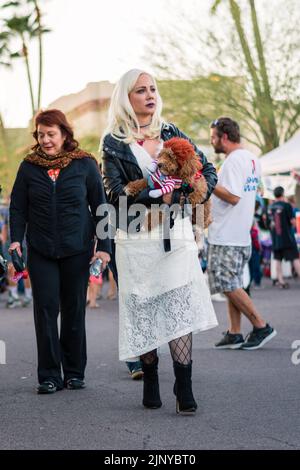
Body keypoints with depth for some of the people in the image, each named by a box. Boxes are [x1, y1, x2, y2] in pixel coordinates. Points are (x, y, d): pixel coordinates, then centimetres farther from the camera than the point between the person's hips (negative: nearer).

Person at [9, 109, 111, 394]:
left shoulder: (85, 165, 0)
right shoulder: (29, 167, 4)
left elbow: (100, 207, 3)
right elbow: (18, 207, 7)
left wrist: (104, 246, -1)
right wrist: (16, 239, -8)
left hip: (77, 250, -1)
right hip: (41, 252, 1)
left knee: (74, 311, 7)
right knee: (45, 309, -5)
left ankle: (74, 373, 18)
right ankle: (49, 375, 1)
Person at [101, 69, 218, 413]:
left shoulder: (172, 134, 13)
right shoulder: (114, 142, 3)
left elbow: (207, 170, 15)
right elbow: (116, 193, -7)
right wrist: (161, 196, -16)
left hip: (176, 233, 2)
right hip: (137, 239, -2)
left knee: (180, 309, -7)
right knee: (143, 311, 2)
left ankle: (184, 390, -7)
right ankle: (150, 384, 15)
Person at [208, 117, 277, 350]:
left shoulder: (233, 160, -16)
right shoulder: (252, 159, 14)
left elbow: (233, 197, -24)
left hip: (226, 237, -10)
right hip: (241, 234, 10)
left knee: (229, 285, -4)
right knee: (232, 285, 12)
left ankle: (261, 326, -1)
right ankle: (234, 333, 14)